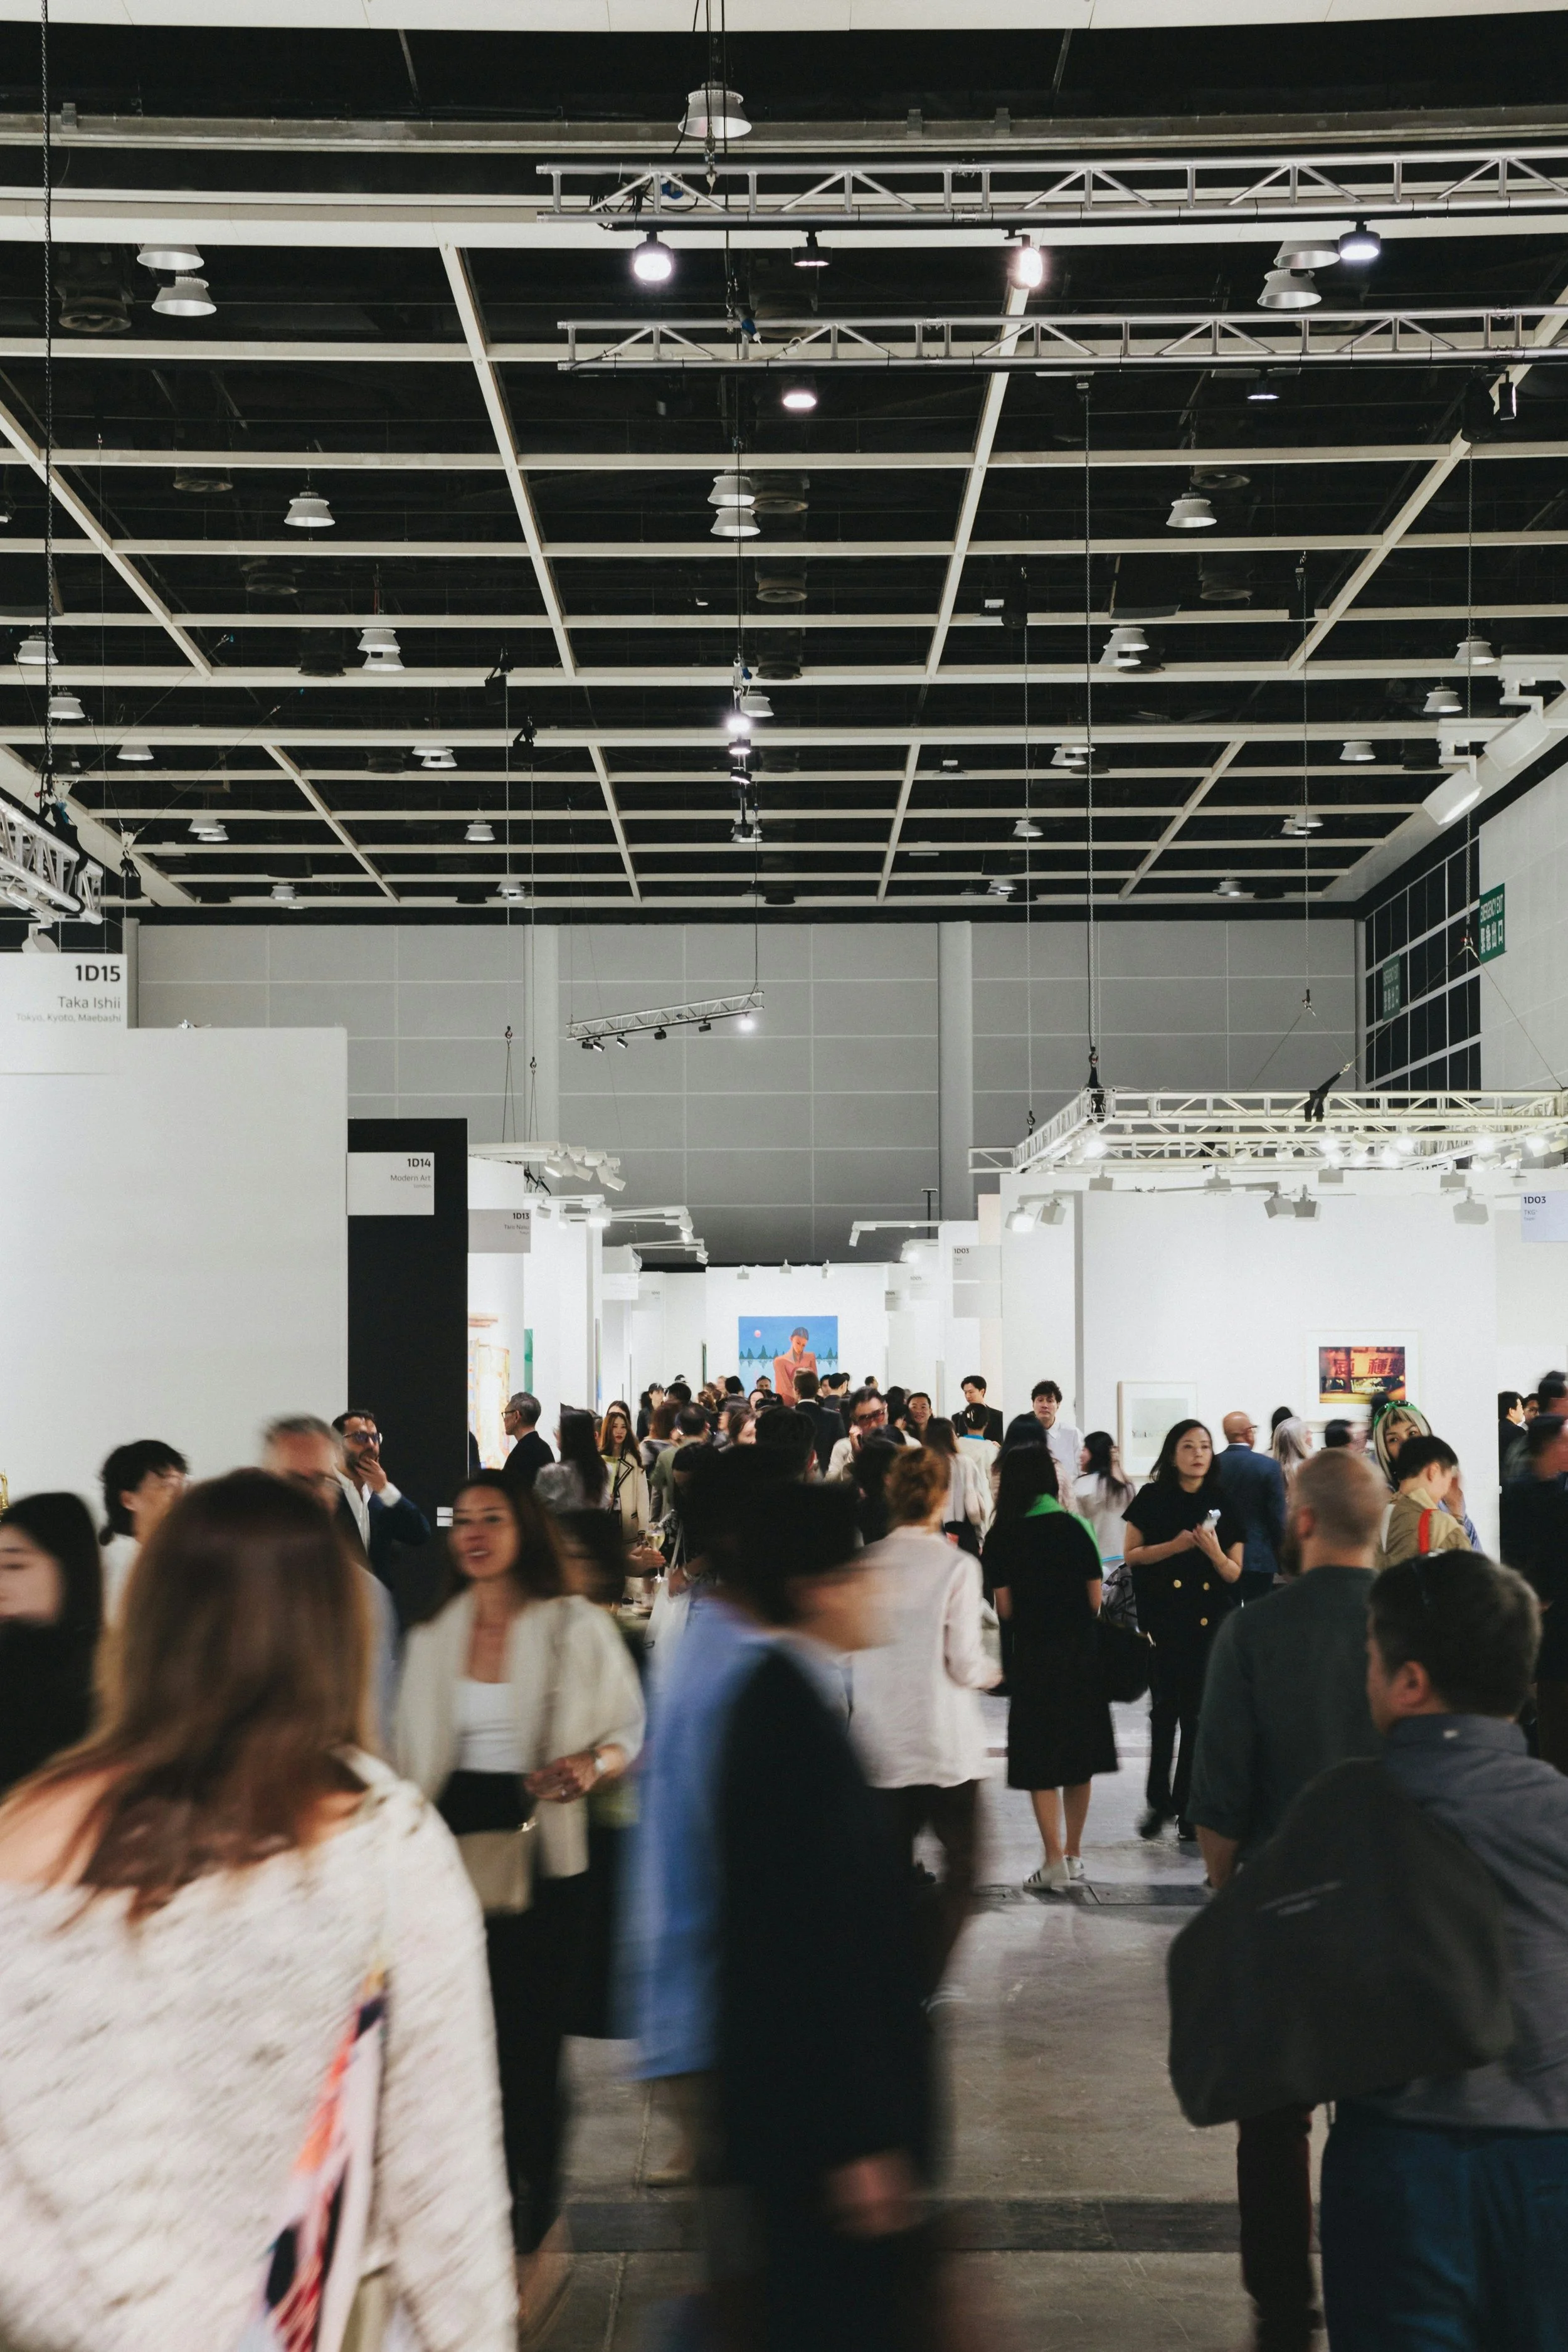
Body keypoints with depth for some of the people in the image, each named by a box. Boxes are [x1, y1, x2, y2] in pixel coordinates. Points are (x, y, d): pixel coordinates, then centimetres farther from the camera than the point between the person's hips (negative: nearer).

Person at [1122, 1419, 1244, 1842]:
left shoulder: (1225, 1505, 5)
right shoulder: (1152, 1499, 2)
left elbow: (1235, 1573, 5)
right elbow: (1132, 1554, 1)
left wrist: (1213, 1551, -16)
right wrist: (1176, 1545, -13)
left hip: (1211, 1623, 1)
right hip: (1165, 1620, -1)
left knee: (1198, 1714, 3)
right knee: (1164, 1709, -1)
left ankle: (1188, 1806, 11)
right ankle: (1160, 1802, 11)